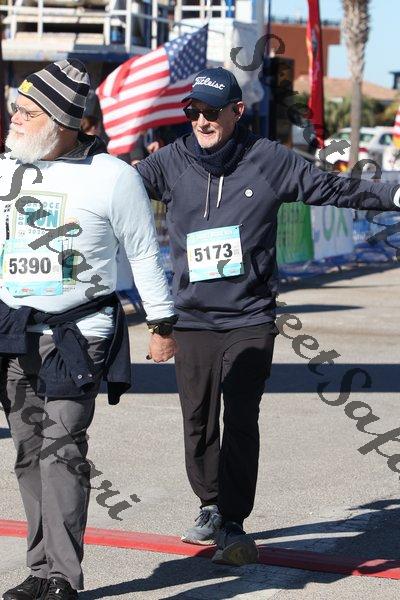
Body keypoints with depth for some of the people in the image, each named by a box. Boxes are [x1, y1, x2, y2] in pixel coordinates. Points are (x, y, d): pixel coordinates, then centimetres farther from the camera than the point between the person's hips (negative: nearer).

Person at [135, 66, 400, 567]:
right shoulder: (172, 163, 1)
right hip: (192, 320, 2)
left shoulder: (269, 160, -1)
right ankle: (211, 507, 28)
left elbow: (332, 188, 4)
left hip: (250, 320, -2)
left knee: (240, 421, -7)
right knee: (198, 422, 8)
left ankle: (233, 524, 1)